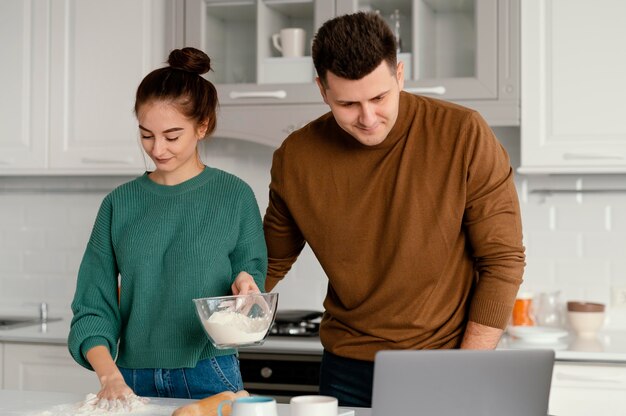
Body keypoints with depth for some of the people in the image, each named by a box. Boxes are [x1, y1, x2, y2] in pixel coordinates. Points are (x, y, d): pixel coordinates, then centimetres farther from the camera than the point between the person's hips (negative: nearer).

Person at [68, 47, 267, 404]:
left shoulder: (234, 195, -3)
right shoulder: (120, 203, 2)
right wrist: (110, 375, -14)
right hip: (132, 381, 2)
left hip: (209, 378, -2)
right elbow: (93, 307, 0)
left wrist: (245, 283, -19)